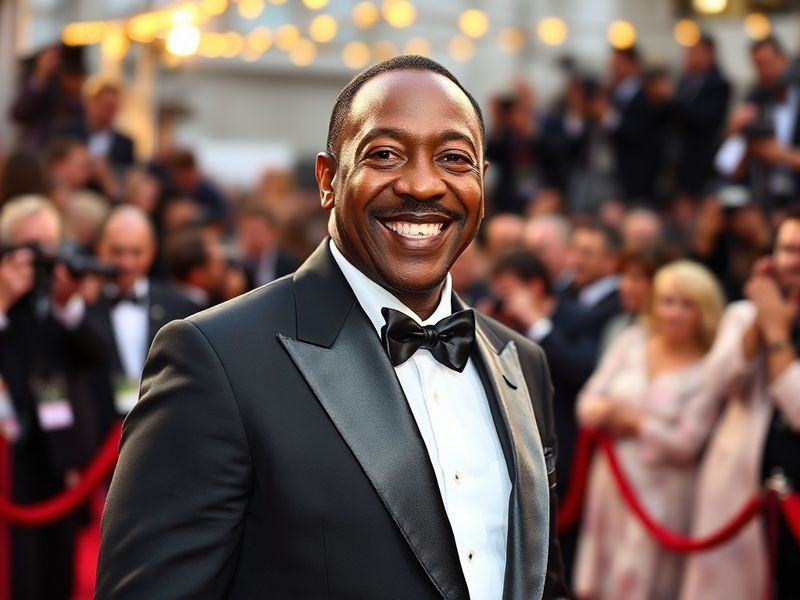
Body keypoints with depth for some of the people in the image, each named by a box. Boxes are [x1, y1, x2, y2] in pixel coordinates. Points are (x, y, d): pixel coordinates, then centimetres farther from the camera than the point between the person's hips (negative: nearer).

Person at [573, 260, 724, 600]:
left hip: (660, 495, -5)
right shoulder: (633, 342, 3)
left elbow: (685, 444, -15)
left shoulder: (708, 371, -11)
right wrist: (606, 412, -19)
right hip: (610, 482, 5)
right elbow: (588, 405, 3)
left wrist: (634, 421, -8)